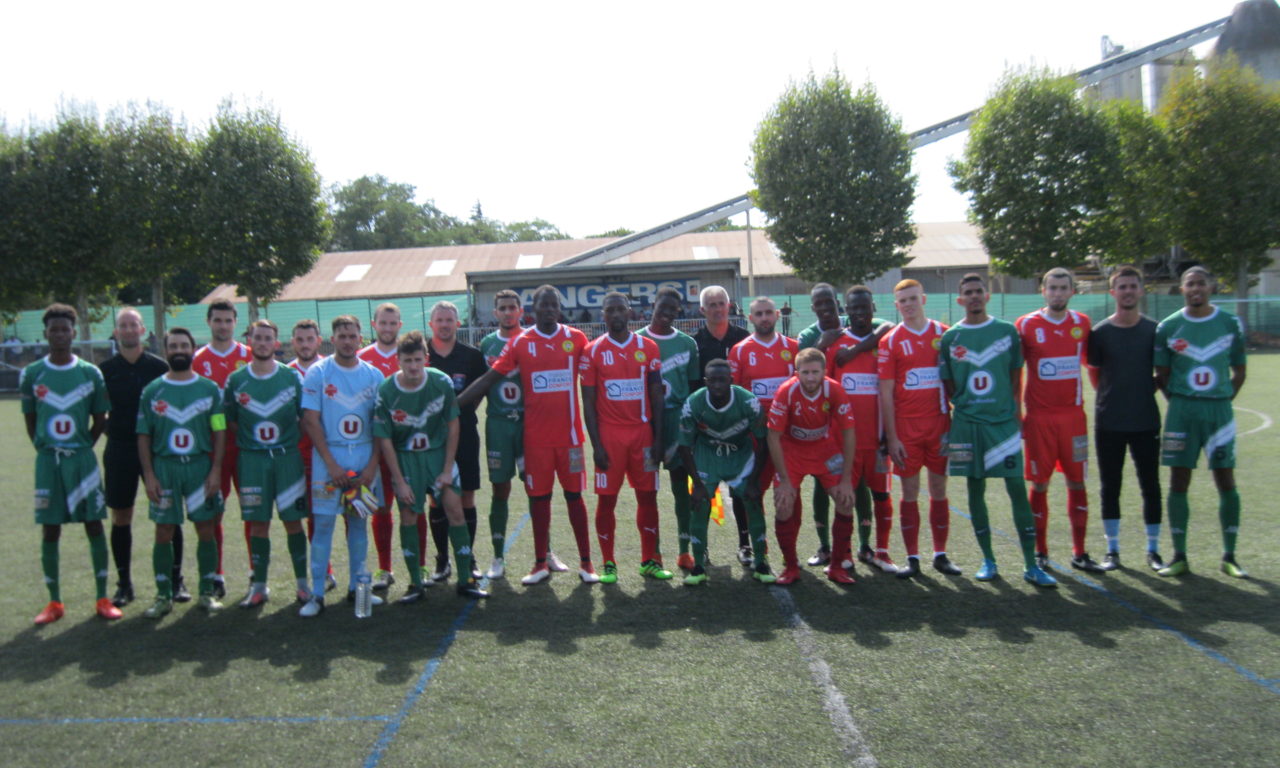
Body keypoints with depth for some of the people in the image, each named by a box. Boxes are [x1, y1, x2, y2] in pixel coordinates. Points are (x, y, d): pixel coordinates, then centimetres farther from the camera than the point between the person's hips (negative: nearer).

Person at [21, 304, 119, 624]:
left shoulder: (91, 373, 1)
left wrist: (82, 448, 2)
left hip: (83, 458, 0)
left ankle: (102, 598, 9)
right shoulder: (32, 374, 2)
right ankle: (54, 602, 16)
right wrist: (46, 450, 1)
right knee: (50, 530, 5)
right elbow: (29, 420, 8)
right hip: (47, 461, 0)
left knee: (95, 525, 1)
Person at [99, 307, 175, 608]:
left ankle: (176, 580, 12)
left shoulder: (159, 366, 0)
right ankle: (124, 583, 19)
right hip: (119, 449, 1)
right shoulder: (106, 369, 4)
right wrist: (108, 425, -5)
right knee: (120, 518, 7)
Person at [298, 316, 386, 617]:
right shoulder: (318, 372, -1)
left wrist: (372, 466, -5)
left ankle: (356, 586, 19)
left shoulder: (374, 375, 5)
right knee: (323, 522, -3)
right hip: (329, 456, -2)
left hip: (365, 458, 3)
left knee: (358, 521, 9)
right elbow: (310, 421, -5)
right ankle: (317, 594, 3)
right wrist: (331, 464, -12)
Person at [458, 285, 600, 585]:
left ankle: (586, 562, 14)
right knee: (539, 496, 7)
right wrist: (452, 405, -5)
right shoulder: (520, 343, 1)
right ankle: (540, 563, 17)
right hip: (535, 435, 0)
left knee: (574, 494, 6)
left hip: (570, 433, 0)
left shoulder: (576, 339, 2)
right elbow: (488, 378, 1)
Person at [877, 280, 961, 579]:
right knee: (909, 492, 3)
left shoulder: (944, 334, 4)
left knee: (939, 490, 8)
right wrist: (891, 438, -6)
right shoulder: (890, 341, 0)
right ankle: (912, 558, 11)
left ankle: (941, 555, 18)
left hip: (939, 425, 1)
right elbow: (885, 393, -1)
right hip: (906, 429, -1)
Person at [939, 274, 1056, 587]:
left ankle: (1031, 565, 5)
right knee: (975, 490, 6)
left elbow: (1016, 376, 9)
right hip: (967, 423, 1)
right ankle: (988, 560, 18)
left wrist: (1016, 409, 3)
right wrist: (965, 404, 1)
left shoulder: (1007, 331, 4)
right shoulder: (950, 338, 4)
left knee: (1017, 489, -3)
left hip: (1004, 421, -1)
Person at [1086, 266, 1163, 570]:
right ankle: (1112, 550, 17)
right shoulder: (1099, 332, 0)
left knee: (1150, 486, 6)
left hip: (1146, 421, 1)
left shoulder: (1155, 330, 2)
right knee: (1110, 487, 6)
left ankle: (1153, 550, 18)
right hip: (1108, 422, 0)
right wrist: (1112, 395, 4)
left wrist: (1144, 391, 2)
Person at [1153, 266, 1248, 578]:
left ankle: (1229, 557, 15)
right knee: (1178, 483, 1)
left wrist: (1224, 399, 2)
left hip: (1219, 409, 1)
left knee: (1226, 482, 2)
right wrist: (1178, 401, 0)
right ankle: (1179, 557, 10)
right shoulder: (1168, 327, 1)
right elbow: (1161, 375, 6)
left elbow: (1239, 371, 10)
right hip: (1182, 411, 0)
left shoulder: (1231, 323, 3)